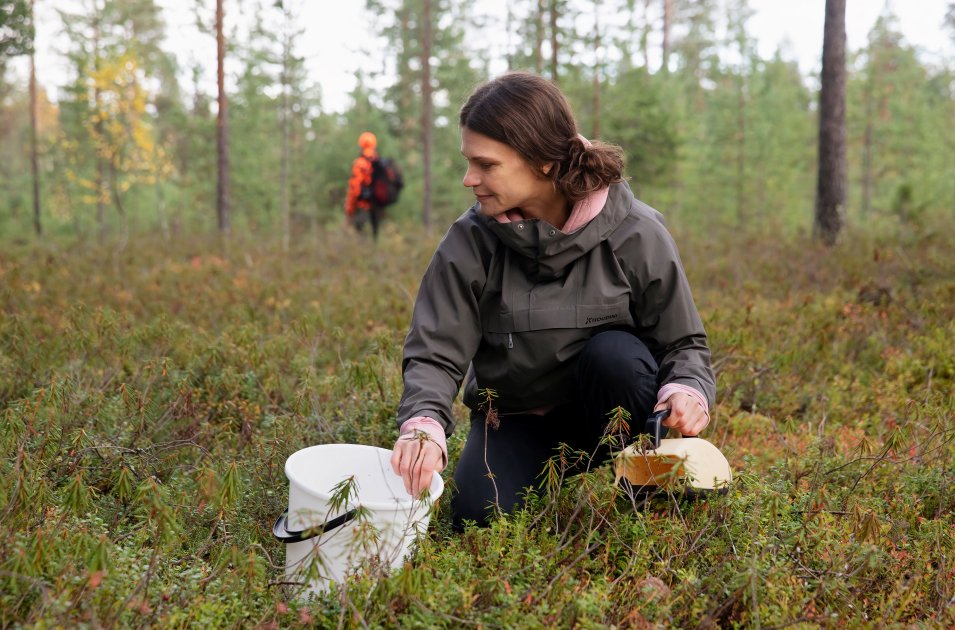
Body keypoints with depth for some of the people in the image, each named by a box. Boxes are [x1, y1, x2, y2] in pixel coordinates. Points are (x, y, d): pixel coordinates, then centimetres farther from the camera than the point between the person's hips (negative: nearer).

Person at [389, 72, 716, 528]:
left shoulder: (636, 234, -16)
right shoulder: (470, 243, -14)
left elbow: (684, 344, -8)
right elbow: (434, 354, -16)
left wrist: (687, 391, -32)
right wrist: (424, 425, -38)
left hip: (604, 408, 0)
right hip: (515, 417, 1)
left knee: (614, 353, -32)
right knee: (481, 514, -24)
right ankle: (557, 480, 9)